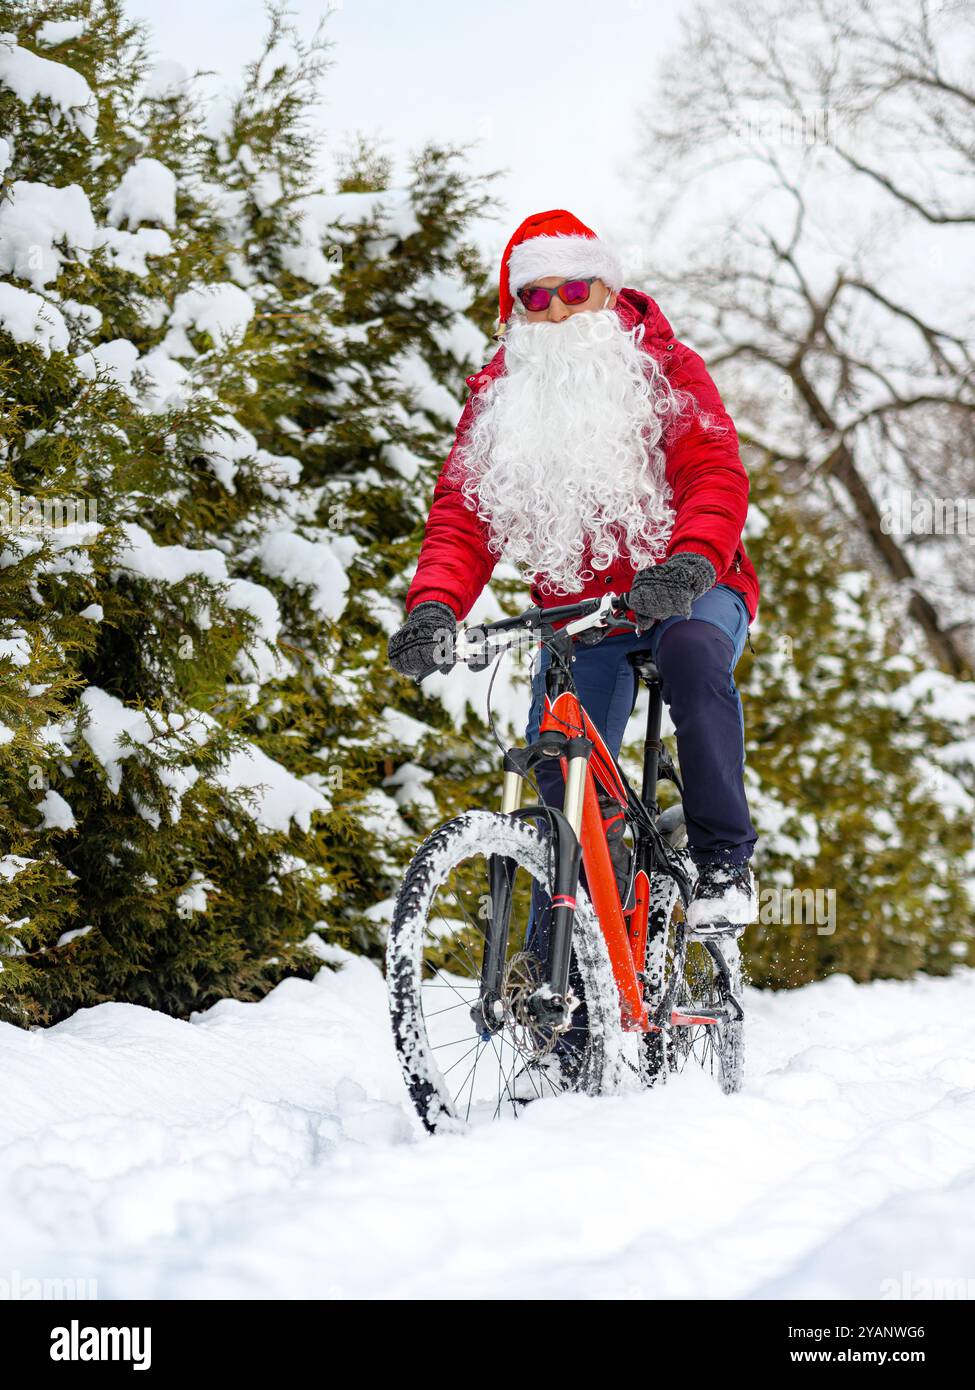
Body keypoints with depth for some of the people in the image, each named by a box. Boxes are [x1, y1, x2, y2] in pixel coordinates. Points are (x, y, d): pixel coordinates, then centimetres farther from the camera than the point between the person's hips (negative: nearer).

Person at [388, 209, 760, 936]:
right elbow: (462, 513, -5)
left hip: (688, 594, -3)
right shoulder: (498, 394, 3)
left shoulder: (665, 370, -5)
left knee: (694, 656, -36)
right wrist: (434, 605, -26)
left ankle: (725, 861, -29)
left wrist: (691, 562, -41)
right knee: (565, 786, -6)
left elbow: (717, 474, -20)